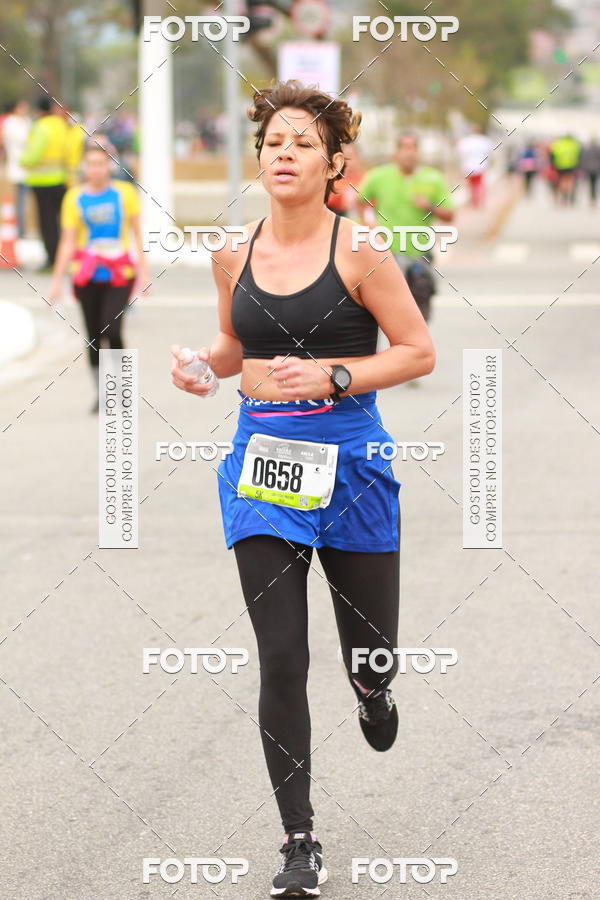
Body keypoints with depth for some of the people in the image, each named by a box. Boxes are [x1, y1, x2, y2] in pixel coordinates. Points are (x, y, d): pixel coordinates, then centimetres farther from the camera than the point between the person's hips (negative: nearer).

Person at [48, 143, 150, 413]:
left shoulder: (125, 192, -1)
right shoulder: (75, 197, 0)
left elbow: (137, 234, 4)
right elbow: (68, 241, 2)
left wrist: (144, 271, 1)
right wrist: (57, 280, 0)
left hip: (120, 274, -1)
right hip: (87, 276, 1)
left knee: (112, 330, -16)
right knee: (93, 337, 4)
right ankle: (99, 393, 16)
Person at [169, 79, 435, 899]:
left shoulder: (358, 251, -8)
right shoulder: (234, 254, 4)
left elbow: (419, 352, -6)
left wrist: (331, 376, -18)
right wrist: (202, 365, -1)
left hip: (347, 457, -2)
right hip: (261, 457, 2)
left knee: (370, 660, 8)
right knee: (281, 661, -4)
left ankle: (373, 694, 49)